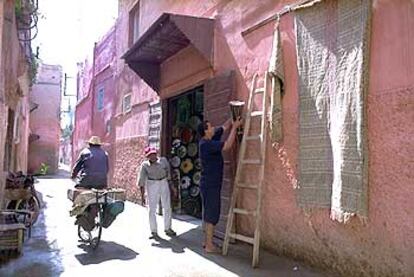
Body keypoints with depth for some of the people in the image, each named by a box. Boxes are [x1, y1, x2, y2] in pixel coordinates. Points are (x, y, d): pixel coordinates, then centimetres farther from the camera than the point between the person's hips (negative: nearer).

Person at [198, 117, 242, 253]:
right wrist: (235, 127, -17)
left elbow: (225, 126, 16)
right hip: (210, 185, -10)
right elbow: (227, 145, -25)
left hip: (211, 184, 10)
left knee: (209, 214, 15)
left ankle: (207, 241, 25)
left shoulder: (210, 140, 8)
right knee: (212, 215, -4)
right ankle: (209, 246, 3)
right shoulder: (206, 144, -19)